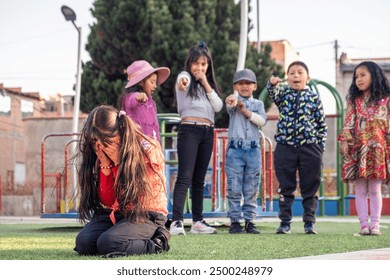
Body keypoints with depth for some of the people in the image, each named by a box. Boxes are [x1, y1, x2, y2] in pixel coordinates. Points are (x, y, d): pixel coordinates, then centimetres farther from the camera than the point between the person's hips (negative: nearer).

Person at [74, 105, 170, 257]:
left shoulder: (148, 149, -11)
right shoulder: (103, 154, 4)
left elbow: (136, 196, -13)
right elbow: (107, 201, 1)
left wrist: (118, 163, -18)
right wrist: (105, 166, -12)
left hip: (146, 215, -6)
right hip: (113, 214, 6)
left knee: (108, 243, -31)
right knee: (83, 242, -21)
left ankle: (156, 244, -7)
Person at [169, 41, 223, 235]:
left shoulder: (209, 83, 20)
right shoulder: (186, 77, 2)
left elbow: (218, 106, 6)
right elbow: (183, 79, -25)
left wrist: (205, 83, 0)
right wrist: (182, 81, -50)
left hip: (208, 132, 6)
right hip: (189, 130, -6)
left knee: (199, 179, 9)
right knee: (184, 177, -16)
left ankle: (197, 221, 13)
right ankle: (176, 221, -23)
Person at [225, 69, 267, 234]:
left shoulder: (258, 104, 14)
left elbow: (262, 121, -4)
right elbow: (230, 106, -22)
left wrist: (246, 111, -15)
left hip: (253, 149, 3)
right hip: (235, 149, -3)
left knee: (251, 189, 5)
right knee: (234, 188, -2)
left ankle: (249, 220, 11)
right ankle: (235, 221, 3)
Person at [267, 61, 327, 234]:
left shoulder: (314, 98, 6)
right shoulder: (283, 93, 8)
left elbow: (322, 124, 7)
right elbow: (273, 93, -16)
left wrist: (321, 147, 0)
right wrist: (272, 83, -39)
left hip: (309, 147, 0)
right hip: (285, 147, 1)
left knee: (310, 188, 4)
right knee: (285, 187, 5)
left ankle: (309, 222, 12)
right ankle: (285, 222, 11)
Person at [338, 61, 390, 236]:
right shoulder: (354, 101, 10)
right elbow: (348, 123, 5)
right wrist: (344, 141, -6)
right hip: (357, 148, 1)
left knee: (375, 189, 0)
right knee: (360, 190, 0)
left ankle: (375, 225, 1)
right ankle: (364, 224, 2)